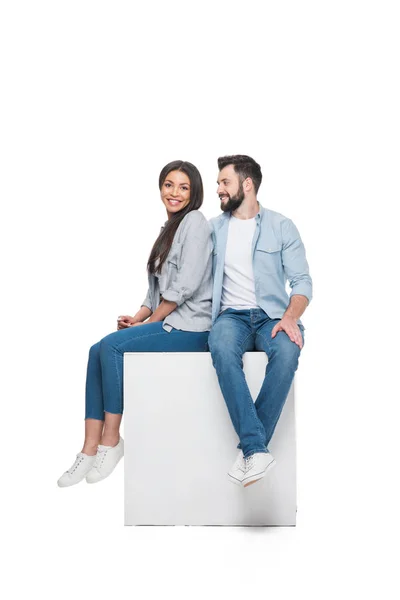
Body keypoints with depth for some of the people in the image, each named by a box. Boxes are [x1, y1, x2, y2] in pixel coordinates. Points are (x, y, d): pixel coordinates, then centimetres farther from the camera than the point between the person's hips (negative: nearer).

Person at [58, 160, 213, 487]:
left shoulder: (195, 222, -7)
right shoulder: (170, 228, 21)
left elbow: (186, 286, -16)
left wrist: (150, 321, -10)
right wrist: (137, 317, 3)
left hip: (190, 327, -8)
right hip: (166, 322, 8)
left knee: (112, 346, -23)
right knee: (99, 350, -9)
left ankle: (111, 441, -13)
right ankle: (90, 450, -12)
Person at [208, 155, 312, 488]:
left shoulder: (281, 226, 8)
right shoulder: (213, 229, 15)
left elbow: (302, 281, 2)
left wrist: (290, 317, -17)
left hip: (272, 316, -1)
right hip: (232, 315, 1)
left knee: (287, 350, -37)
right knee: (222, 348, -36)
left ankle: (250, 450, -28)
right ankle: (257, 449, -38)